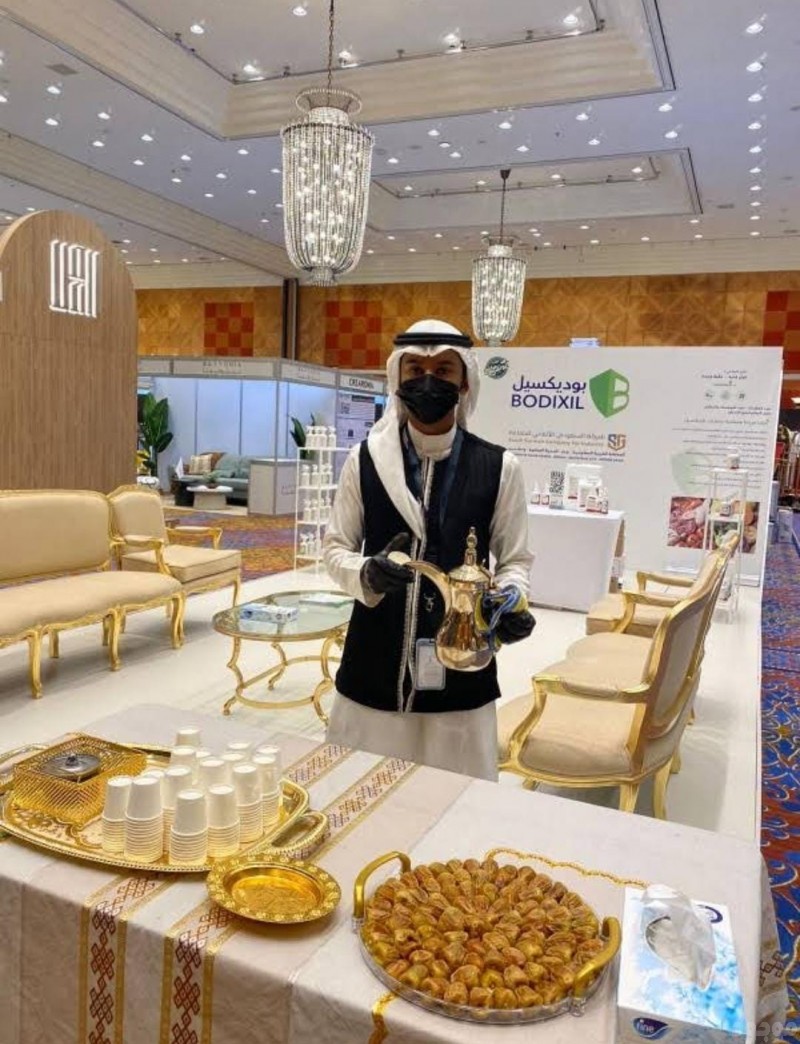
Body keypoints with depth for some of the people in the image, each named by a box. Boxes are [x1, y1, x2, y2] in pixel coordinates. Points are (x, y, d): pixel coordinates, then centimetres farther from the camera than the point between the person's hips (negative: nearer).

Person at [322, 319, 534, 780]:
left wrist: (511, 603, -15)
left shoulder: (499, 468, -3)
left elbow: (516, 559, 6)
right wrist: (367, 574, -15)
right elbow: (335, 548, 6)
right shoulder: (364, 460, -1)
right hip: (374, 668, 1)